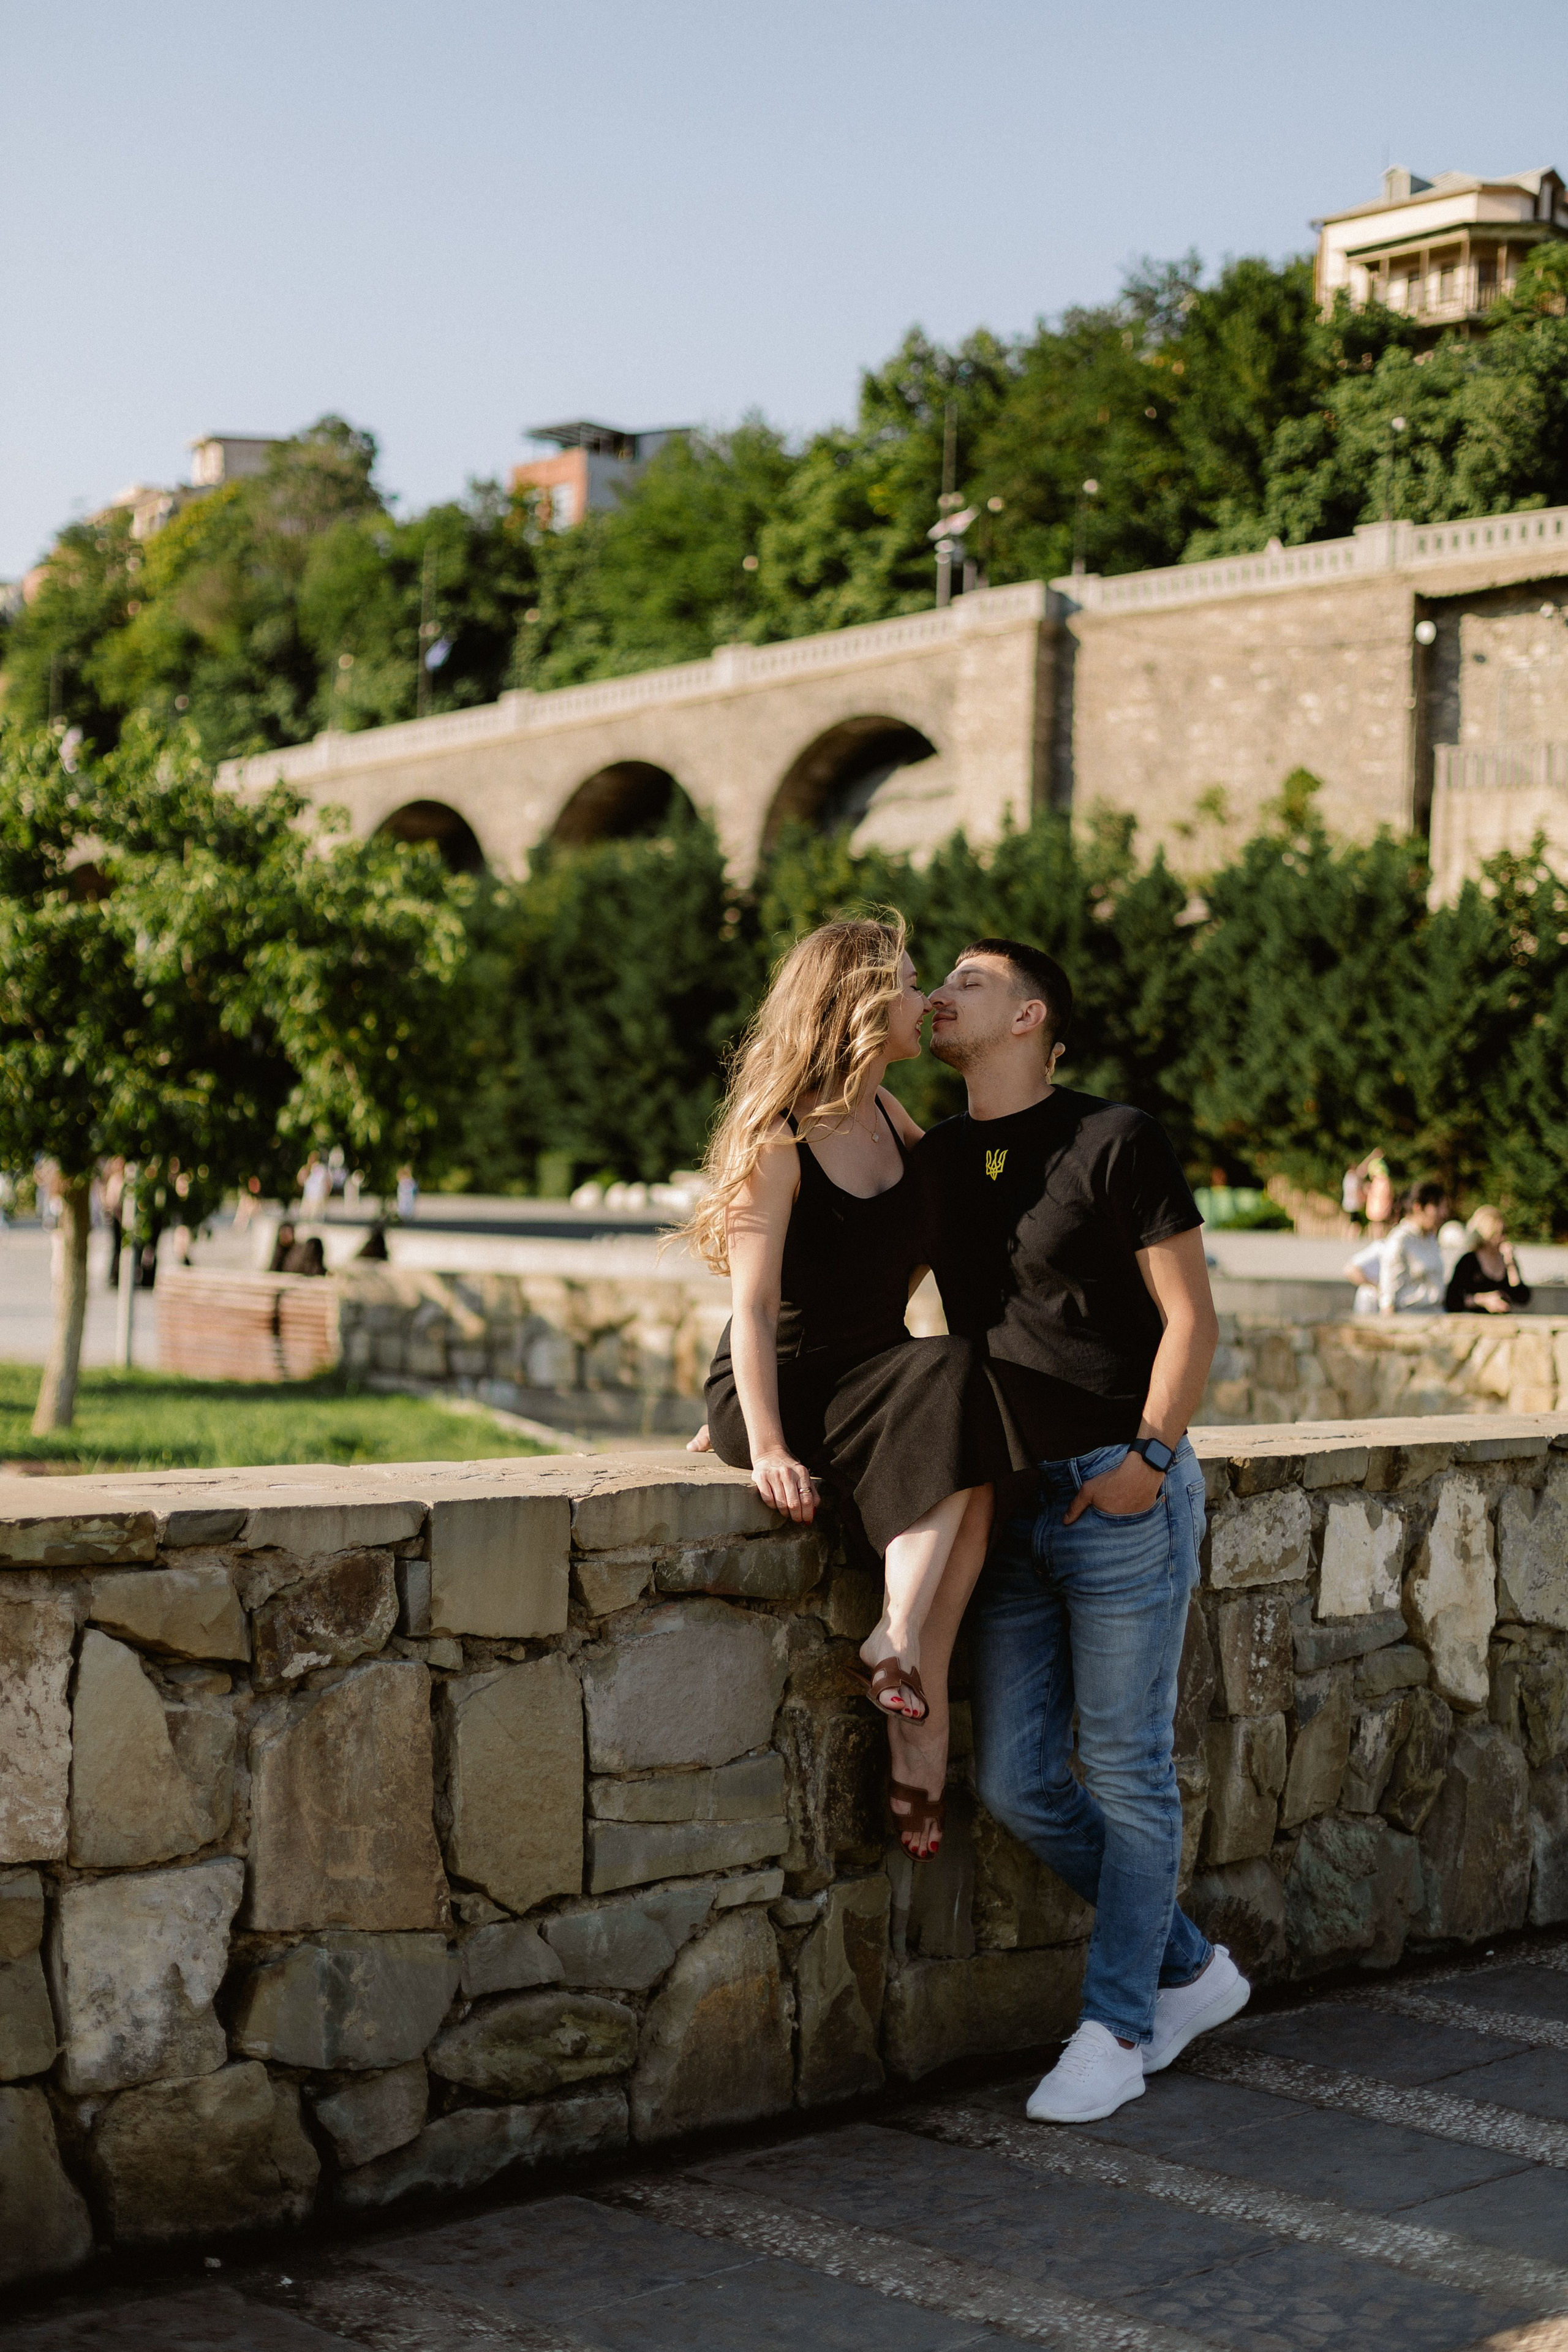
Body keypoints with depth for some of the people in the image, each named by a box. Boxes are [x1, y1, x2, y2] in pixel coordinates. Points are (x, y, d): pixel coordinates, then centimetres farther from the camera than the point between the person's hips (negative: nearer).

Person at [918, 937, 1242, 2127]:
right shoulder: (932, 1163, 12)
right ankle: (1189, 1967, 23)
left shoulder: (1114, 1141, -6)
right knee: (1017, 1779, 5)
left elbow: (1189, 1314, -7)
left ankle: (1115, 2028, 14)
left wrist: (1150, 1457, -16)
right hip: (1013, 1504, 7)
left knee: (1128, 1768, 1)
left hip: (1122, 1494, -6)